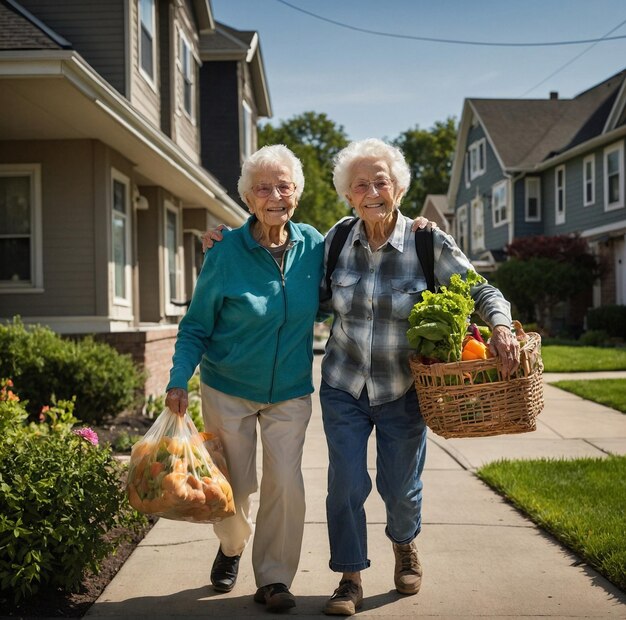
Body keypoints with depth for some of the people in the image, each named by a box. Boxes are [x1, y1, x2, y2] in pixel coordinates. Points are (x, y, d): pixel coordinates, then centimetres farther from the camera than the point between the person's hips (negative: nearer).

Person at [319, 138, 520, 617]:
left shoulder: (430, 244, -13)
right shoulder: (337, 240, -5)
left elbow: (481, 291, -8)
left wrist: (501, 325, -30)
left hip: (403, 392, -1)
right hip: (343, 388, 1)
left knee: (400, 488, 10)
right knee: (346, 484, -3)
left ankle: (405, 546, 44)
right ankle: (351, 581, 16)